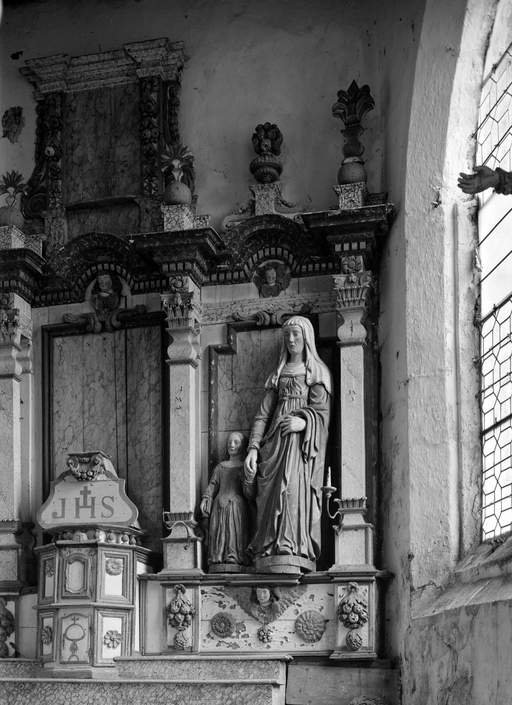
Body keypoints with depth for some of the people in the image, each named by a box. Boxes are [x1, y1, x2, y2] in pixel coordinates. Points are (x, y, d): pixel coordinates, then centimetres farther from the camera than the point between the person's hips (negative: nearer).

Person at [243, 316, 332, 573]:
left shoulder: (317, 372, 13)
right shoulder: (278, 375, 23)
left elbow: (321, 410, -1)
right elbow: (263, 414, 15)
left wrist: (303, 420, -23)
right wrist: (253, 448, 1)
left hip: (303, 439, -4)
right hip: (276, 439, 4)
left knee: (294, 487, -22)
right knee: (274, 493, -10)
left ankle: (291, 554, -30)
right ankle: (273, 554, -16)